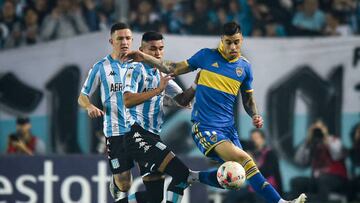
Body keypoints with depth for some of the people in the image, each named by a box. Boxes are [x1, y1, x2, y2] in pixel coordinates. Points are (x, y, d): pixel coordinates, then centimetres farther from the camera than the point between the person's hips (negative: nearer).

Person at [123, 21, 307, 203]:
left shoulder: (245, 66, 9)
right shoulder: (207, 56, 0)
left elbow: (248, 99, 20)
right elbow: (174, 69, 9)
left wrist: (255, 116, 0)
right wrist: (144, 58, 1)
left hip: (228, 127, 6)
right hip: (205, 127, -6)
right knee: (243, 159, -24)